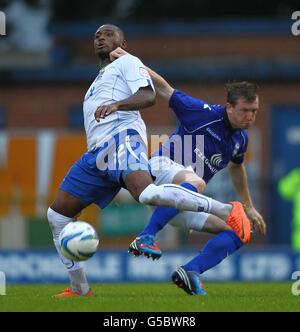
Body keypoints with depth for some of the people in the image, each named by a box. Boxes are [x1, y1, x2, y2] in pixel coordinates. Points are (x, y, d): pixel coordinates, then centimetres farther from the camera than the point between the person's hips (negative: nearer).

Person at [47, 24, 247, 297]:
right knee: (56, 216, 4)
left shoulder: (127, 62, 10)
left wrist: (116, 105, -24)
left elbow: (148, 96, -8)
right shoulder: (100, 78, 37)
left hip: (122, 139, -9)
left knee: (148, 194, -37)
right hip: (97, 152, 9)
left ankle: (229, 211, -34)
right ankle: (80, 290, 7)